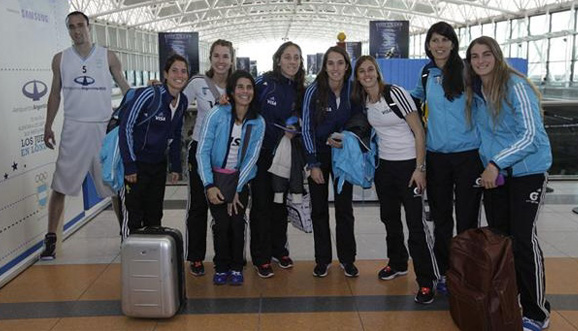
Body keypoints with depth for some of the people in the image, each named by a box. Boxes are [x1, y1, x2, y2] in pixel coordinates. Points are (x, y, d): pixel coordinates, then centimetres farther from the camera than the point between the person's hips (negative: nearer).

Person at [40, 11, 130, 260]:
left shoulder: (107, 57, 3)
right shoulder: (60, 59, 7)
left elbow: (124, 87, 6)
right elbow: (55, 94, 13)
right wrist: (48, 126, 10)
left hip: (104, 128, -1)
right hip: (73, 129, 1)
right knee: (60, 187, 1)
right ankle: (51, 240, 10)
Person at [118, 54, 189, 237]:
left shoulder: (183, 102, 1)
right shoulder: (149, 95, -19)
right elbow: (126, 127, -17)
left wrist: (176, 166, 11)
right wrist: (129, 165, -17)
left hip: (158, 165, 6)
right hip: (136, 164, -6)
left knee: (155, 217, 16)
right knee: (133, 218, 0)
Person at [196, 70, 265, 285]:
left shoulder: (258, 123, -5)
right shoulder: (217, 114, -13)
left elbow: (252, 157, -4)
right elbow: (202, 151, -12)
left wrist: (237, 190, -9)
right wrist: (209, 185, -17)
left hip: (240, 179, 2)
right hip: (216, 177, -2)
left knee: (237, 223, -6)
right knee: (221, 224, -8)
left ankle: (236, 267, 16)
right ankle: (221, 267, 16)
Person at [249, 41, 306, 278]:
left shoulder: (299, 90, 5)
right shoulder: (264, 83, -11)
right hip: (261, 152, -5)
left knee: (280, 203, 14)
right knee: (261, 204, 1)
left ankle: (279, 249, 30)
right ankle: (261, 258, 12)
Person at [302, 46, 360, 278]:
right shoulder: (314, 91, -14)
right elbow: (307, 128, -11)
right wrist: (313, 164, -13)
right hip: (318, 155, -1)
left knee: (344, 208, 6)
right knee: (319, 209, 6)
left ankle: (347, 258, 20)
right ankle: (322, 259, 18)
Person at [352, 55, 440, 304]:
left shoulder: (395, 93, -14)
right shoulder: (363, 101, 4)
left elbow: (419, 131, -14)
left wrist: (420, 168, -18)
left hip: (408, 164, -6)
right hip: (384, 165, 7)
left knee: (416, 222, -7)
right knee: (389, 217, 16)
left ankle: (427, 281, 2)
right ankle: (398, 263, 36)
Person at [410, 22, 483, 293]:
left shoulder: (467, 71, -5)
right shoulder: (427, 74, 8)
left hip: (468, 154, -4)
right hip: (436, 155, 4)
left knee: (467, 219, 3)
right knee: (441, 217, 12)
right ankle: (444, 273, 27)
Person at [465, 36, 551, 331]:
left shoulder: (515, 86, -15)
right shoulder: (474, 91, 5)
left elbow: (530, 134, -19)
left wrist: (496, 163, -24)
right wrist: (488, 164, 6)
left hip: (527, 171, -6)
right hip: (494, 172, 7)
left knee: (523, 238, -8)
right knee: (498, 235, 11)